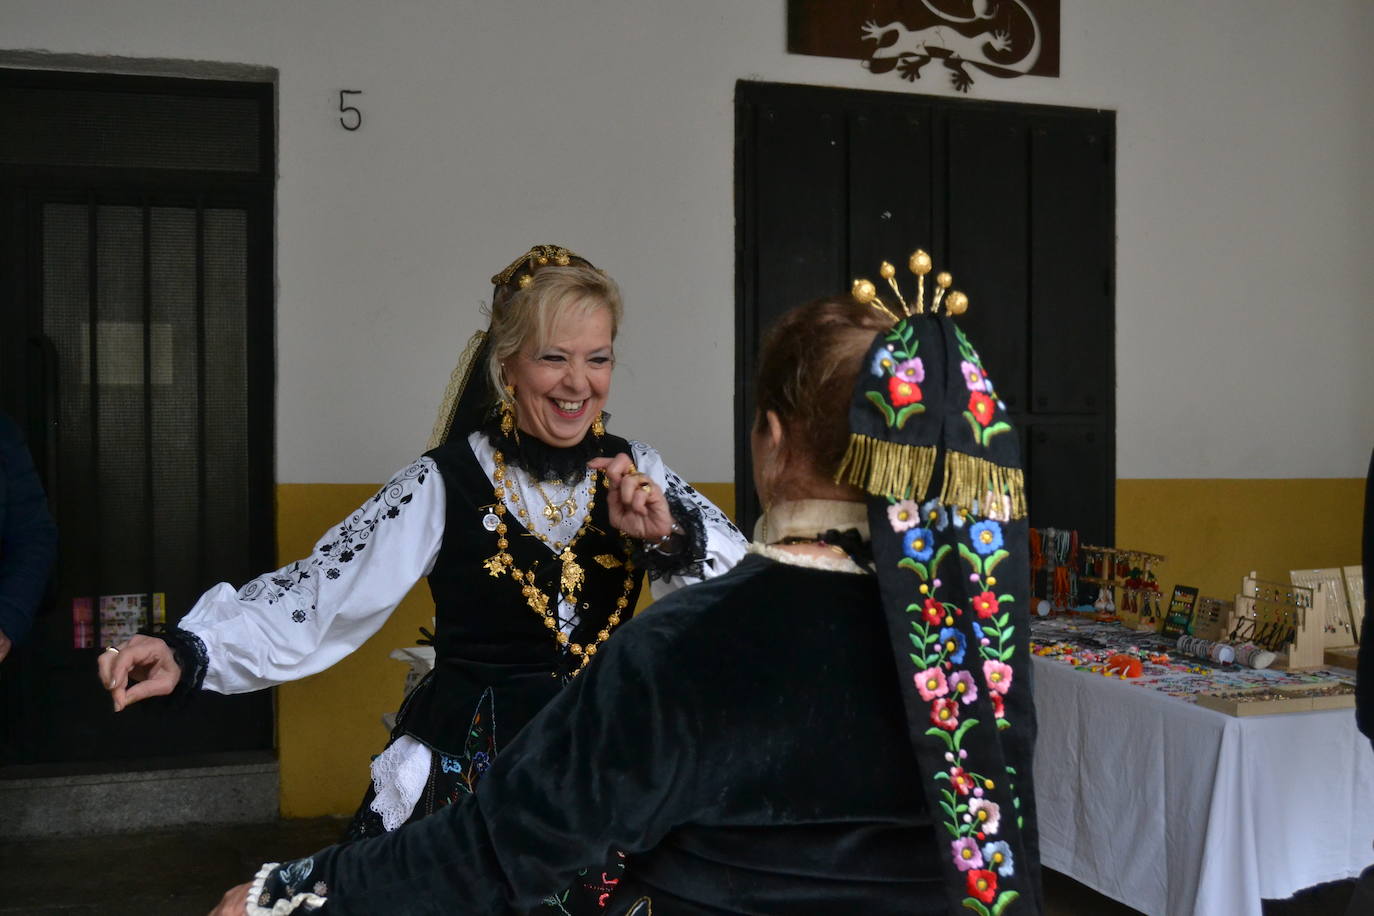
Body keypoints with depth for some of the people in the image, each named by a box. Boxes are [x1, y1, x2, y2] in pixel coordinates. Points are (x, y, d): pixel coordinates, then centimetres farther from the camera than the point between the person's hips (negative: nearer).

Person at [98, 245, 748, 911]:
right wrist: (190, 651, -30)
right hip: (465, 777, -3)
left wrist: (670, 536, -24)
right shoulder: (446, 483, -10)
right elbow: (320, 591, -16)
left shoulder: (637, 473, -1)